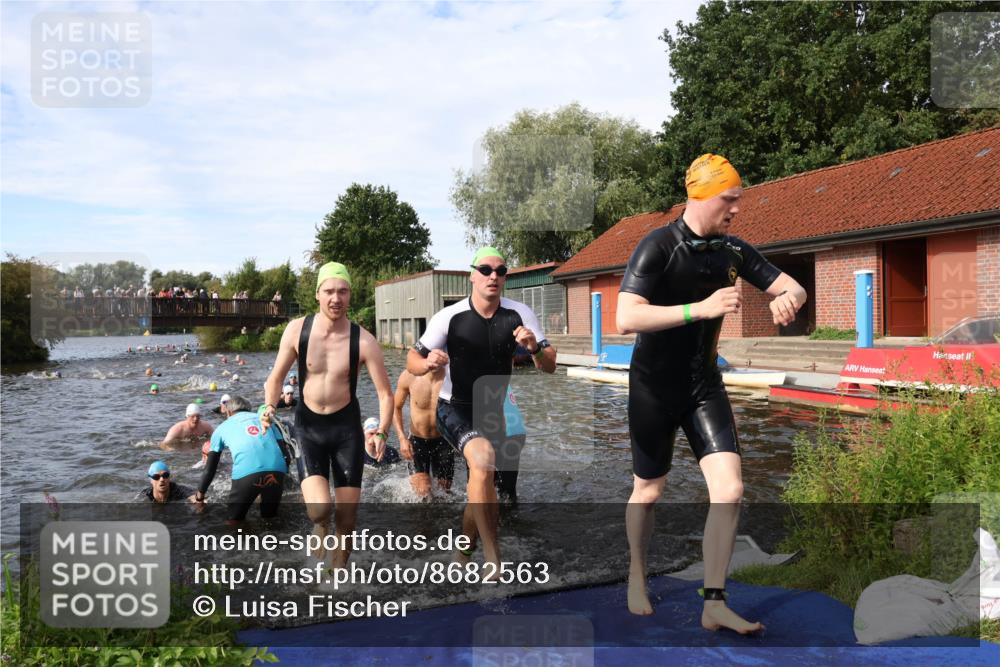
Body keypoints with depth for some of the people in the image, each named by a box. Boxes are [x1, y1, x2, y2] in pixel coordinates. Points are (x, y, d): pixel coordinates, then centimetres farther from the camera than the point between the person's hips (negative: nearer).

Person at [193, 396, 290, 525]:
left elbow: (210, 467, 29)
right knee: (270, 517, 23)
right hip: (277, 470, 2)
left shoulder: (223, 427, 26)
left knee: (233, 520, 17)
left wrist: (200, 494, 41)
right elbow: (285, 453, 23)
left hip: (246, 472, -2)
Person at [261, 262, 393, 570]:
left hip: (347, 427, 0)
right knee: (319, 510, -17)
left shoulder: (363, 341, -14)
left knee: (347, 518, 5)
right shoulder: (297, 330, -10)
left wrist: (382, 432, -26)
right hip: (308, 426, 0)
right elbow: (276, 377, 2)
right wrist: (269, 407, -17)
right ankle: (320, 529, 20)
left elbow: (385, 393, -10)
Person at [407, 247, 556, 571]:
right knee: (483, 459, -32)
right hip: (454, 409, -4)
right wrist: (428, 363, -36)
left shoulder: (519, 314, -12)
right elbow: (412, 361, -14)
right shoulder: (450, 317, -18)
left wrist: (535, 349, -34)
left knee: (480, 486, 17)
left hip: (492, 411, 4)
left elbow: (549, 367, -13)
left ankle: (461, 552, 43)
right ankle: (493, 557, -22)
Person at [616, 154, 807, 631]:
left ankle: (714, 604, 6)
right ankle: (637, 576, 38)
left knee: (729, 490, -7)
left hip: (705, 385, 5)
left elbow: (792, 286, 8)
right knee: (648, 491, 12)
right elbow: (626, 319, -29)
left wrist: (789, 298, -17)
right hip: (653, 387, -4)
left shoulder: (733, 251, 1)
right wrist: (700, 308, -36)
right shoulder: (657, 247, -17)